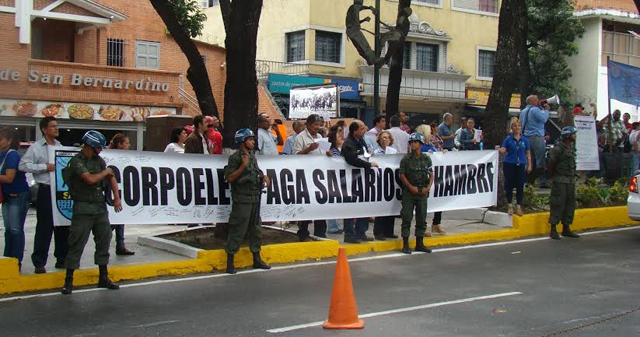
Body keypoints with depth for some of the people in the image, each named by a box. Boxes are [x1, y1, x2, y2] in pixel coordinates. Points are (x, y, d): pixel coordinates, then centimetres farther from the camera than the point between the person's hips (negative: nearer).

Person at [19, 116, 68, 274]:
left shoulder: (61, 147, 15)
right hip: (46, 190, -5)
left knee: (63, 226, 10)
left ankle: (62, 259, 21)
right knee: (44, 227, -4)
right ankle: (39, 262, 2)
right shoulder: (36, 147, -1)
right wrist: (45, 167, -14)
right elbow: (23, 165, -9)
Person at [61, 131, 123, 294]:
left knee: (104, 241, 10)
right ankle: (68, 281, 2)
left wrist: (117, 197, -2)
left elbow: (111, 178, 12)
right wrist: (106, 172, -5)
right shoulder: (77, 161, -10)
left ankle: (103, 278, 20)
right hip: (83, 208, -7)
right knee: (77, 244, -4)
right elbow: (90, 179, -22)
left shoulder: (99, 160, 12)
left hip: (101, 207, 7)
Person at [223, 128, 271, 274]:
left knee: (256, 229, 14)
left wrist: (264, 176, 7)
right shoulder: (235, 157, -9)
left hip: (254, 199, 8)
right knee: (237, 231, -5)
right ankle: (230, 263, 1)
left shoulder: (252, 156, 15)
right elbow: (230, 178, -14)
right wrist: (243, 166, -21)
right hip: (241, 200, -8)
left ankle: (257, 259, 25)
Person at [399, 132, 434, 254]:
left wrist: (428, 187, -6)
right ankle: (405, 244, 4)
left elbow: (431, 175, 8)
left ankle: (419, 243, 18)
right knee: (407, 218, -2)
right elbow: (402, 175, -3)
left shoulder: (426, 159, 6)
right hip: (409, 192, -3)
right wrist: (411, 187, -12)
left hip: (422, 192, 3)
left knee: (422, 218, 8)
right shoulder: (406, 159, -2)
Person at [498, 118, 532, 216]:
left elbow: (528, 154, 11)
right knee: (509, 185, 1)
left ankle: (519, 206, 8)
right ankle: (510, 206, 11)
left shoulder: (525, 140, 8)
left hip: (521, 165, 2)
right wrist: (498, 149, -26)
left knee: (520, 186, 0)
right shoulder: (508, 139, 2)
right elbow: (503, 150, -5)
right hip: (509, 165, -2)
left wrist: (529, 165, 7)